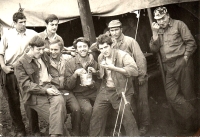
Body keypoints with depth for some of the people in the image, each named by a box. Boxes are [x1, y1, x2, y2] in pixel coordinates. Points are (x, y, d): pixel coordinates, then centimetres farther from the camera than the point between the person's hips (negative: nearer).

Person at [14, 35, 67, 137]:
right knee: (55, 115, -22)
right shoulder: (20, 64, -2)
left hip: (49, 86, 4)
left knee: (59, 101, -30)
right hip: (34, 94, -4)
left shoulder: (44, 57, 17)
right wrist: (45, 90, -18)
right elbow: (26, 84, -10)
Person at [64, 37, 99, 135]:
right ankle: (84, 133, -4)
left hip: (93, 92, 3)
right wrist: (75, 74, -20)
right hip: (79, 94, -3)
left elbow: (99, 82, 12)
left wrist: (92, 84, -11)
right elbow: (68, 86, -3)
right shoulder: (70, 63, -2)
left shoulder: (94, 62, 4)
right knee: (87, 109, -31)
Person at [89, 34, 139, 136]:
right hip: (105, 91, 6)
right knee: (96, 113, 1)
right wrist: (95, 72, 4)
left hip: (121, 91, -6)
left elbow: (134, 70, -26)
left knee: (125, 114, -22)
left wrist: (114, 68, -28)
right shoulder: (100, 58, 9)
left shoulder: (122, 55, -12)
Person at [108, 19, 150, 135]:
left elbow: (140, 58, -15)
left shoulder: (130, 41, -13)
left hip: (137, 77, -4)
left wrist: (142, 76, -18)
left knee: (142, 101, 3)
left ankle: (144, 125, 16)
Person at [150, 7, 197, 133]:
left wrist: (185, 57, -7)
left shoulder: (178, 24, 1)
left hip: (182, 63, -6)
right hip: (170, 66, 6)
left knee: (187, 93, 1)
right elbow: (154, 49, 7)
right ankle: (189, 118, 12)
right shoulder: (159, 30, 15)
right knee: (171, 95, 1)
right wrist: (155, 33, -3)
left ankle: (190, 121, 14)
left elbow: (191, 42, -2)